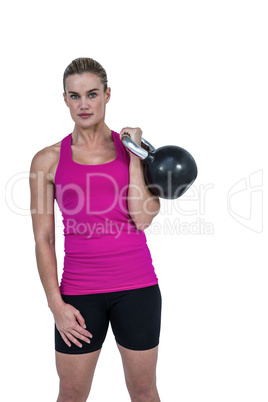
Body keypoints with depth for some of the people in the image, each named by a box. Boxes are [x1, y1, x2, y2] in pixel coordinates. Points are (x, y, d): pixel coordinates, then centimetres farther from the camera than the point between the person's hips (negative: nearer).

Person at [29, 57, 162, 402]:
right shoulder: (48, 160, 1)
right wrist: (56, 304, -5)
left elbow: (142, 219, -9)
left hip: (136, 285, 1)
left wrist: (134, 154, -8)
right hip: (79, 291, 0)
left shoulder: (133, 148, 4)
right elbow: (43, 240, 1)